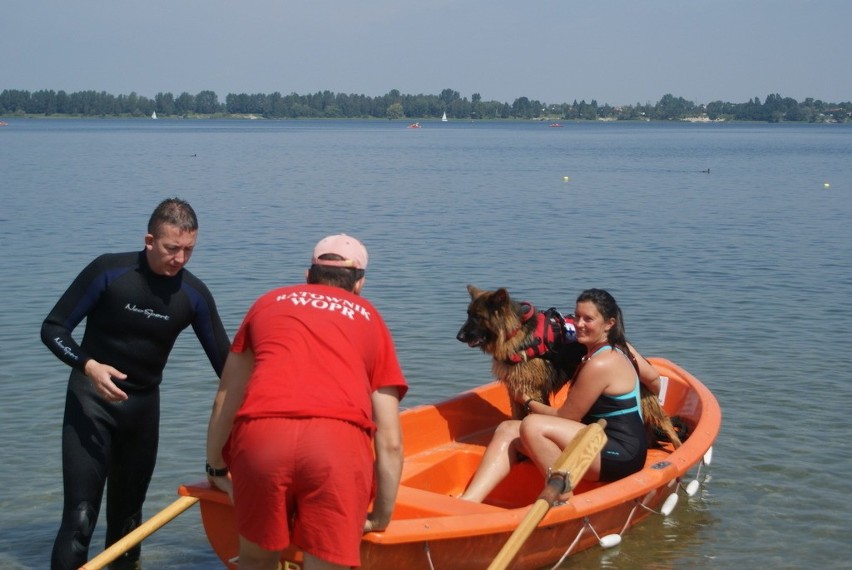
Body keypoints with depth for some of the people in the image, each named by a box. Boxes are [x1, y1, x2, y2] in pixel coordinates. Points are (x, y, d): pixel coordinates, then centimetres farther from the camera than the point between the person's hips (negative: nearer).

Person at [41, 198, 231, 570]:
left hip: (144, 403, 4)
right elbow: (53, 329, -11)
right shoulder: (109, 271, -16)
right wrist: (89, 365, -28)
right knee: (81, 515, -13)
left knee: (128, 511, 12)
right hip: (91, 398, -3)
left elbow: (223, 360, 1)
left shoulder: (194, 295, -7)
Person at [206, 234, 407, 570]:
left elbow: (225, 402, 32)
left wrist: (215, 468, 44)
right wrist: (381, 518, 29)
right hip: (340, 441, -1)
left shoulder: (269, 302, 31)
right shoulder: (370, 318, 27)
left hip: (260, 435, 1)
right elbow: (390, 442, 22)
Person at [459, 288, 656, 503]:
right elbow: (652, 377, 21)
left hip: (621, 457, -10)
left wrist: (528, 401, 4)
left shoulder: (599, 364, -18)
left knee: (532, 426, -30)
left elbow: (565, 418, -11)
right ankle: (468, 502, -24)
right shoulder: (619, 346, 8)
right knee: (508, 430, -6)